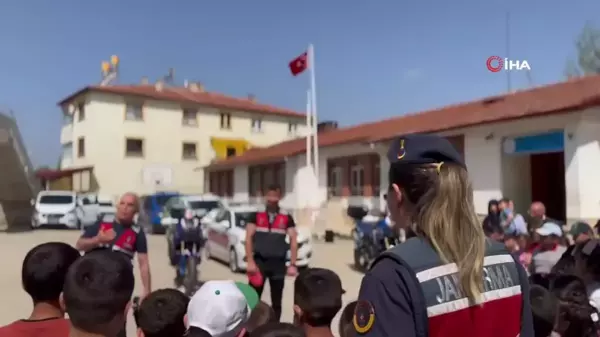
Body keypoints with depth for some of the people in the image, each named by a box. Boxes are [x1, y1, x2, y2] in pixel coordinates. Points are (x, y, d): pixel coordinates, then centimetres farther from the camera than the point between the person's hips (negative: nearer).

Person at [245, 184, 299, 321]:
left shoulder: (287, 217, 3)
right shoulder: (257, 215, 2)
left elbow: (293, 241, 1)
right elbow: (249, 238, -2)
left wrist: (293, 265, -7)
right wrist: (250, 261, -11)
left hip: (278, 264, 1)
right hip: (259, 261, -1)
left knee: (276, 301, 10)